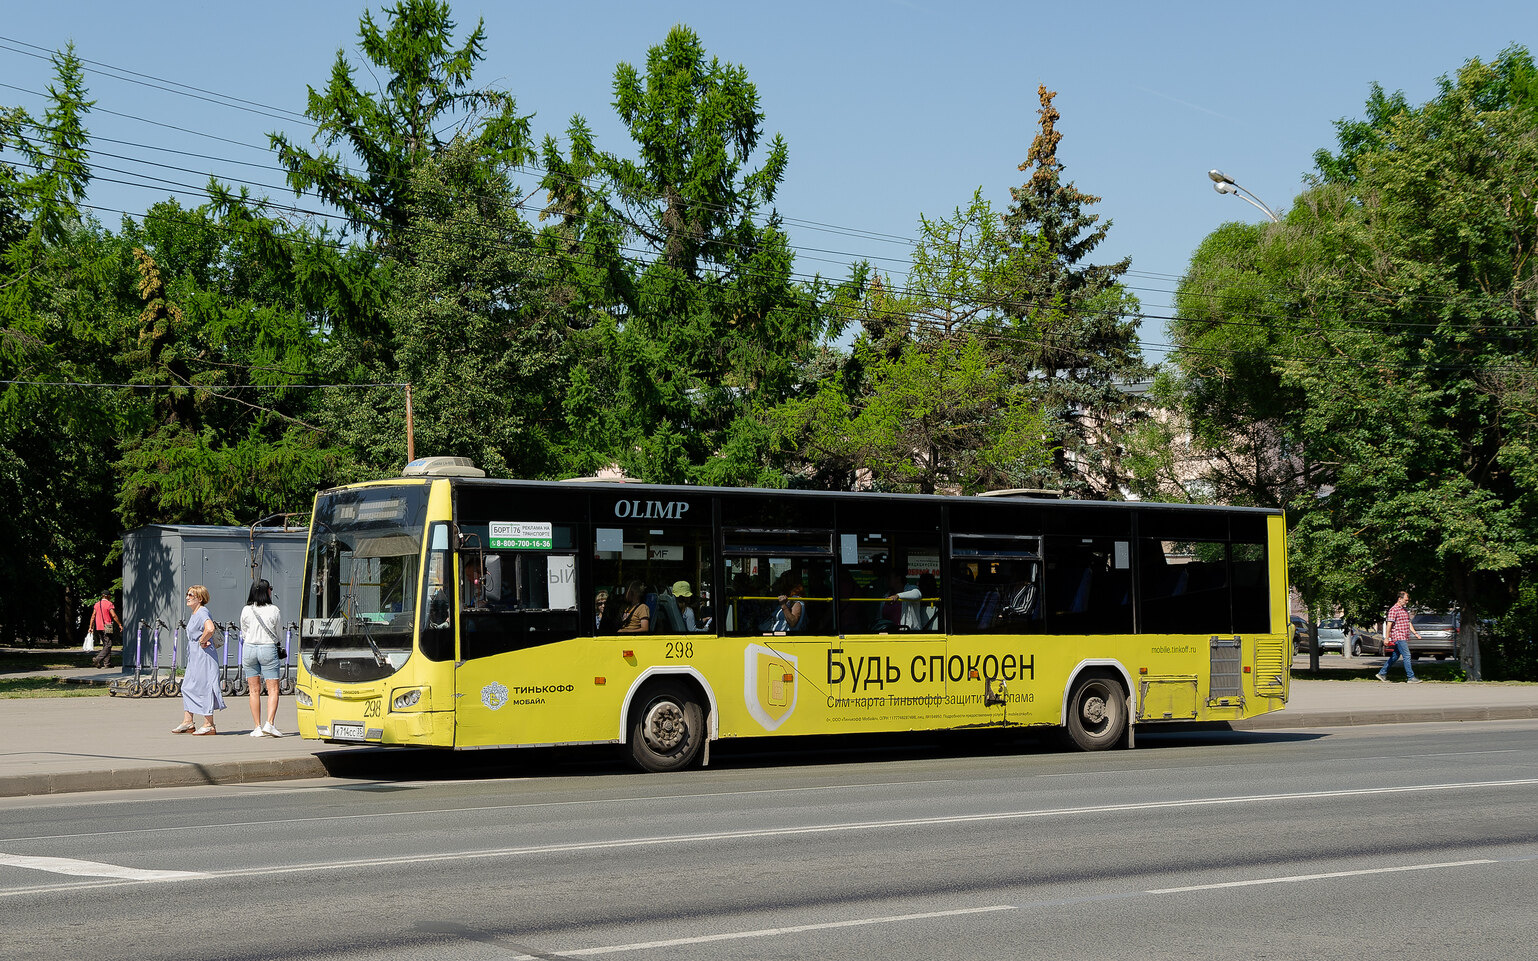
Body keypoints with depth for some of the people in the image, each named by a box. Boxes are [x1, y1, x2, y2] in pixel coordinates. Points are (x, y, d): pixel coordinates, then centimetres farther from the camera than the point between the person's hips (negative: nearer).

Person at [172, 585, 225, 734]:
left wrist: (202, 641, -20)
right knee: (187, 687, 11)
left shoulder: (203, 612, -15)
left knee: (204, 688, -6)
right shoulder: (193, 615, 15)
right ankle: (187, 723, 16)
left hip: (204, 657, -10)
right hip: (194, 657, 10)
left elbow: (210, 629, -34)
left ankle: (209, 725, 0)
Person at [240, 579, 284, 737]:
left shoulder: (246, 610, -1)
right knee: (273, 689, 0)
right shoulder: (273, 610, -6)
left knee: (254, 690, 7)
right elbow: (279, 633, 3)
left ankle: (257, 727, 6)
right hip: (269, 649, -3)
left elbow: (244, 633, 9)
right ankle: (270, 723, -15)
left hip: (249, 649, 3)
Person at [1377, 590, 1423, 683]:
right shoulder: (1394, 609, -9)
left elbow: (1409, 623, 25)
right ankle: (1411, 677, -11)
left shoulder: (1404, 610, 20)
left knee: (1395, 656, 12)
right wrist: (1386, 638, -17)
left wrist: (1415, 633, 14)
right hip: (1398, 637, -9)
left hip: (1404, 638, 9)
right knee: (1406, 656, -12)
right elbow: (1389, 624, -13)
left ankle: (1382, 673, 20)